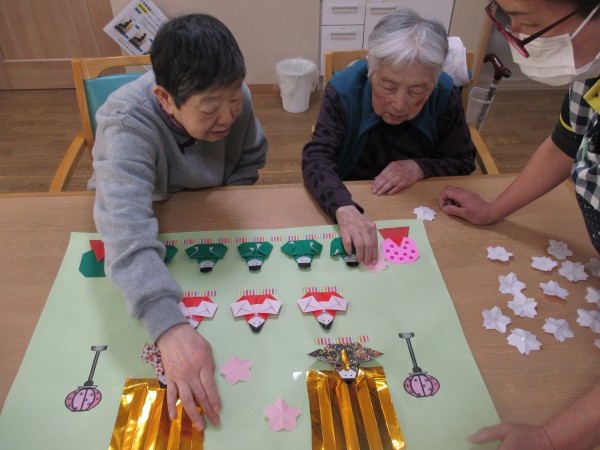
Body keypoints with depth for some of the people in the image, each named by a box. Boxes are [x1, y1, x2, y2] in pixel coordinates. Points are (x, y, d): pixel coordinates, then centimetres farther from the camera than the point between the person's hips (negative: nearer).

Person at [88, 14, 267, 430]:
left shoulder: (234, 99, -25)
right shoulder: (128, 123, -39)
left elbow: (251, 159, -4)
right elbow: (127, 227, -54)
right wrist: (169, 325, -66)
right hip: (148, 213, -2)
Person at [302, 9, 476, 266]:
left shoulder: (446, 96, -12)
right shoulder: (343, 90, -18)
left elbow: (463, 162, -1)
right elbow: (316, 158, -26)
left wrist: (420, 168, -22)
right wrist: (344, 209, -44)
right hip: (350, 199, -1)